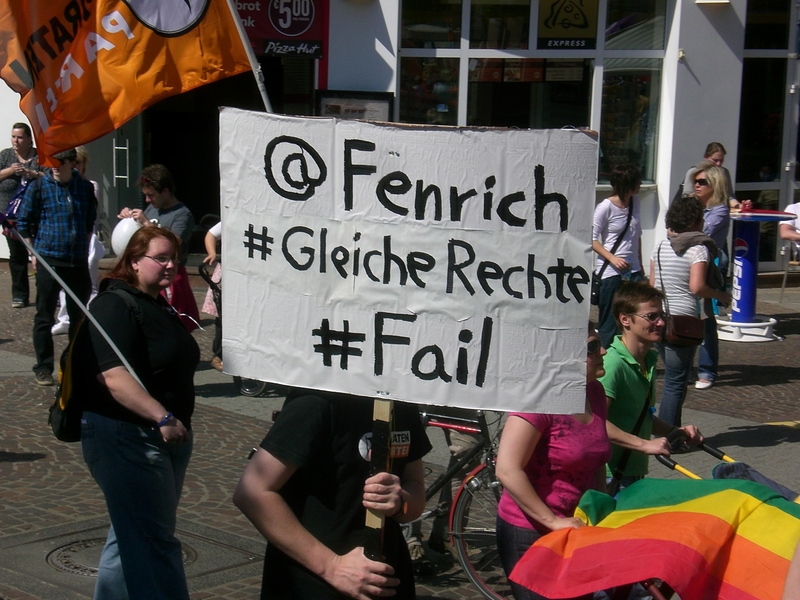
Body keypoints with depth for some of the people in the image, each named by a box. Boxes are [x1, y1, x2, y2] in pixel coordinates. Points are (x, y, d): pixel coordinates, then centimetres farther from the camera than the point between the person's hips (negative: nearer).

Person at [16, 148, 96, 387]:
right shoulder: (39, 186, -3)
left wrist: (84, 249, 12)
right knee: (44, 316, 0)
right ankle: (43, 367, 8)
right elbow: (24, 223, 3)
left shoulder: (85, 188, 5)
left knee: (79, 315, 11)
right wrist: (33, 253, -1)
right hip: (48, 260, -3)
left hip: (78, 261, 3)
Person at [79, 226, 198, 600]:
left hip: (167, 438, 10)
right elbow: (114, 378, -27)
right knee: (154, 540, -10)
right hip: (126, 437, -10)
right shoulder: (115, 306, -14)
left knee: (132, 535, 17)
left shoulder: (161, 307, 16)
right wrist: (163, 418, -34)